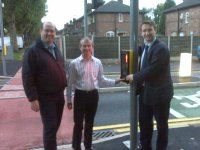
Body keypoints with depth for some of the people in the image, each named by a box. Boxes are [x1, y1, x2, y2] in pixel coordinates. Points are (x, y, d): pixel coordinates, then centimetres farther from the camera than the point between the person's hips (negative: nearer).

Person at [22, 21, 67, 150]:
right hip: (45, 97, -7)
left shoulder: (56, 49, 10)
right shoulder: (33, 50, -12)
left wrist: (64, 88, 14)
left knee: (55, 125, 17)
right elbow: (27, 77, -16)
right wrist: (32, 98, -20)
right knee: (50, 128, -1)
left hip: (59, 95, 7)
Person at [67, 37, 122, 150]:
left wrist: (115, 81, -4)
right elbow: (70, 83, -3)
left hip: (93, 95, 3)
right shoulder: (74, 63, -7)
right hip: (80, 95, -2)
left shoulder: (97, 62, 0)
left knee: (90, 122, 17)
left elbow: (101, 80, 7)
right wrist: (69, 99, 0)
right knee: (78, 123, 4)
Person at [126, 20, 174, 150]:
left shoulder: (161, 48, -20)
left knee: (161, 124, 12)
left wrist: (134, 77, -15)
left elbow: (152, 70, -26)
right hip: (145, 92, 8)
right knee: (144, 122, 20)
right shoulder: (145, 46, 7)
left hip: (159, 93, -8)